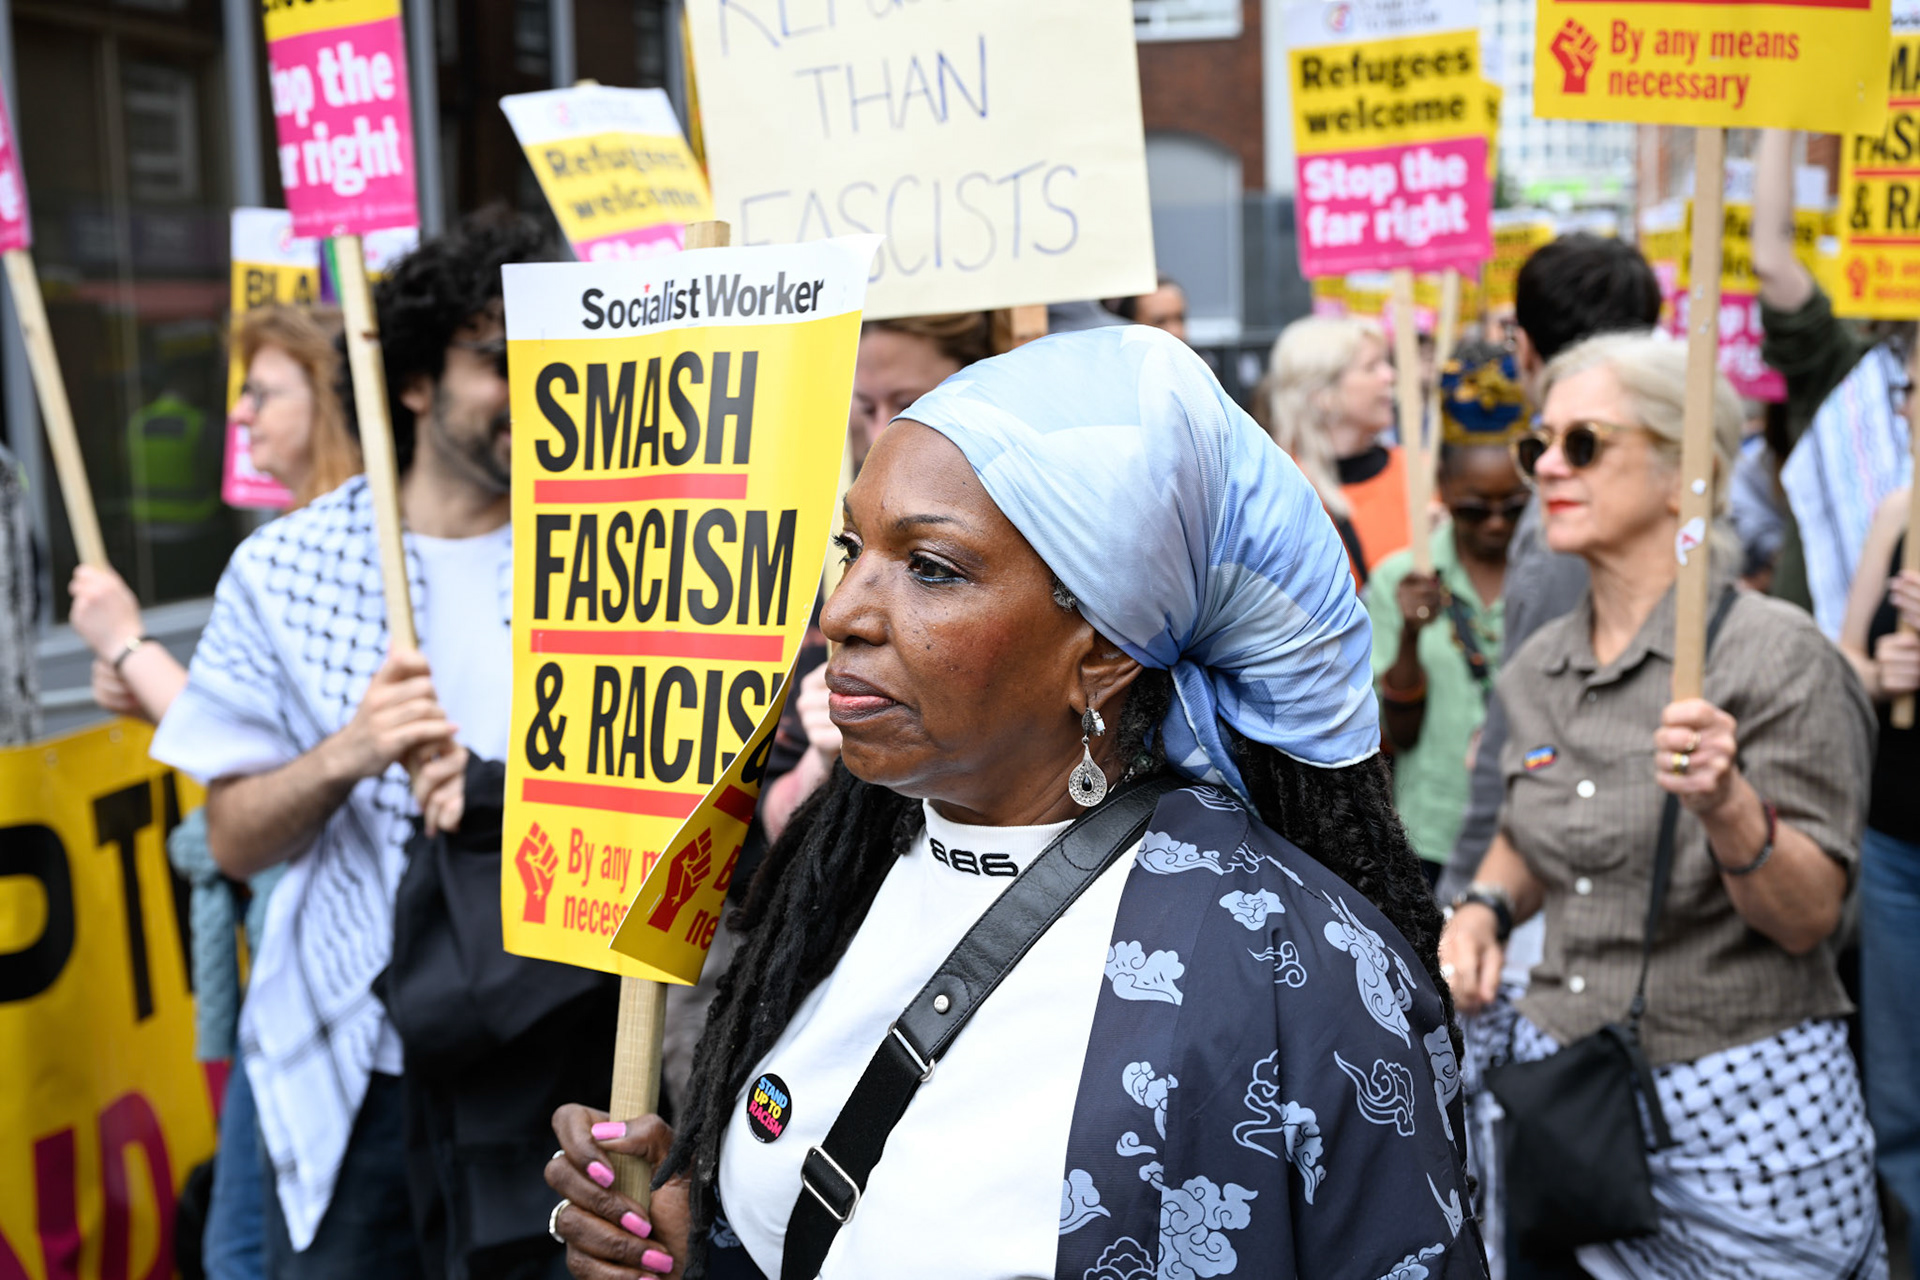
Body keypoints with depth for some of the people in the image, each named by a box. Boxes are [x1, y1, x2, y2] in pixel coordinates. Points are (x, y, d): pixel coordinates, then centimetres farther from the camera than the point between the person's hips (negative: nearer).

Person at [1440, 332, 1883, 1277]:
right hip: (1559, 1086, 5)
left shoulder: (1777, 655, -12)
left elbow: (1810, 920, -14)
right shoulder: (1537, 671, 4)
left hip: (1740, 1111, -5)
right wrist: (1486, 908, 1)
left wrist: (1728, 807, -30)